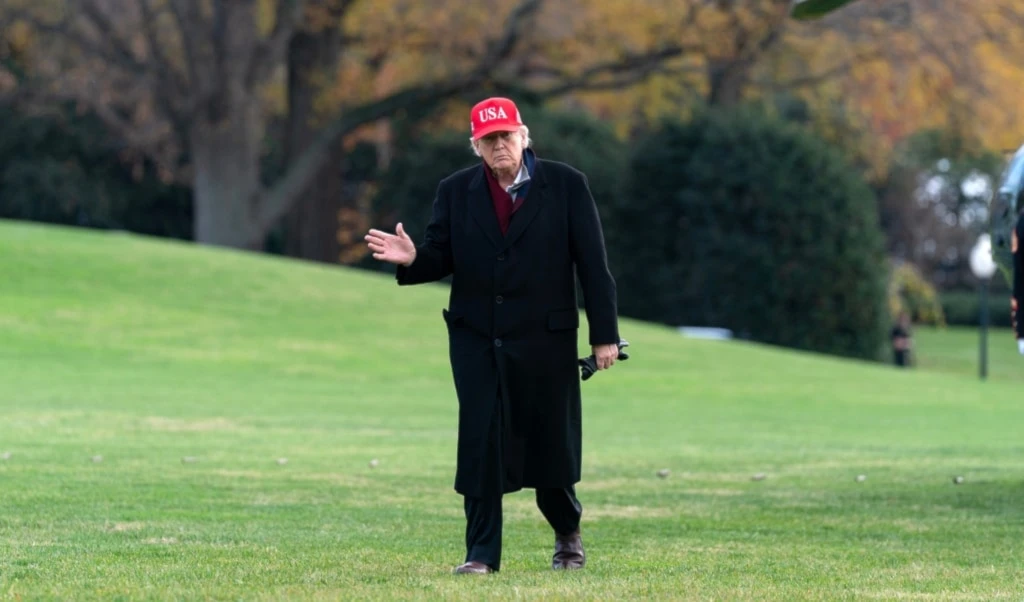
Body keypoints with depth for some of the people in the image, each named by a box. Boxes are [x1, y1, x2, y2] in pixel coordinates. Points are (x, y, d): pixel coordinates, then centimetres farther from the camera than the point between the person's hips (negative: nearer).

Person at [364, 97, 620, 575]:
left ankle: (567, 534, 32)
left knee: (550, 442, 7)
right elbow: (442, 257, 5)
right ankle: (482, 553, 1)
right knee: (481, 445, -4)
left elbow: (592, 262, -3)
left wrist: (604, 334, -6)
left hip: (545, 338, -1)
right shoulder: (455, 192, 5)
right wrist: (413, 258, -20)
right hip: (475, 338, 2)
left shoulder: (566, 185, -2)